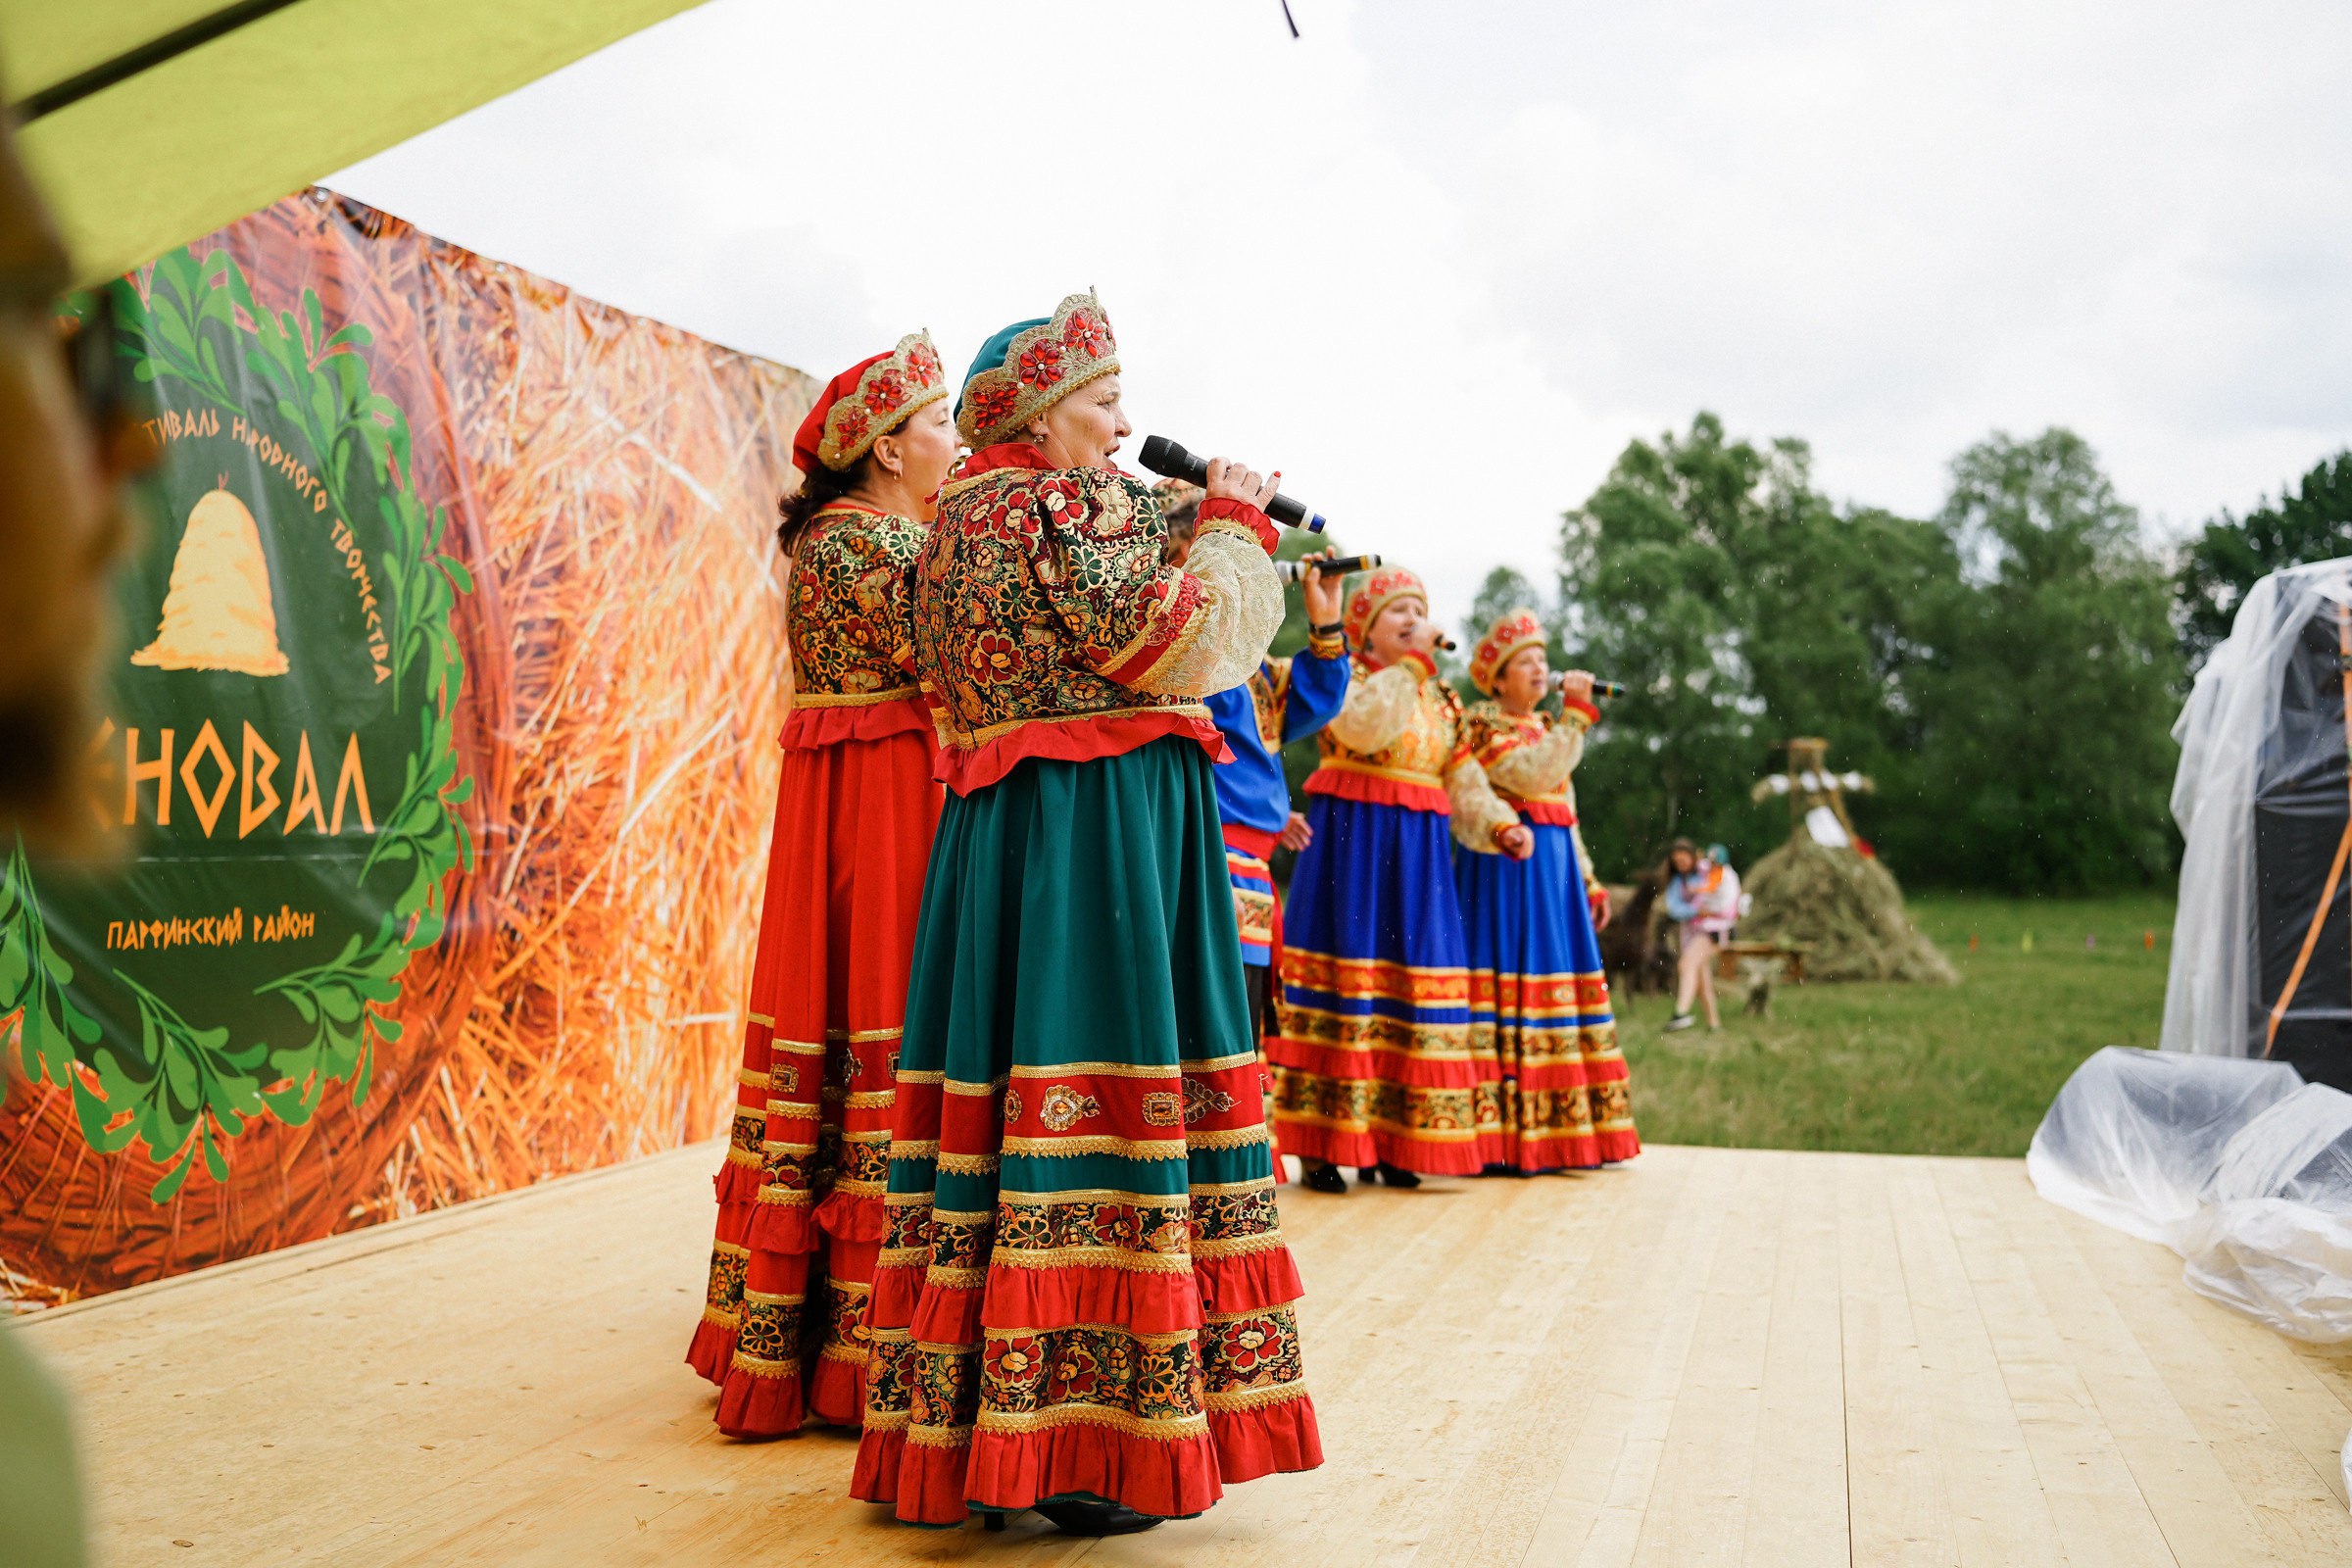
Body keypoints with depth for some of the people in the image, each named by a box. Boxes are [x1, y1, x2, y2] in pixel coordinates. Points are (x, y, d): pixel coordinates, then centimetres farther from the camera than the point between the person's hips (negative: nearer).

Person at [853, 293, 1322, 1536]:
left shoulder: (954, 521, 18)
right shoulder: (1072, 500, -10)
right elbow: (1172, 645, -16)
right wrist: (1232, 523, -1)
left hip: (990, 830, 9)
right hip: (1099, 832, -9)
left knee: (999, 1088, 10)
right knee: (1093, 1097, -7)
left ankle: (969, 1422, 18)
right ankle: (1083, 1448, -2)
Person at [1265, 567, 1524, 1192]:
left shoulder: (1441, 698, 18)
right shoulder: (1346, 676, 1)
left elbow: (1463, 782, 13)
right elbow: (1363, 724, -22)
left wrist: (1500, 826, -4)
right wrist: (1411, 662, -15)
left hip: (1417, 853, 6)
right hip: (1350, 841, -6)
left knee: (1414, 973, 3)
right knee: (1347, 970, -8)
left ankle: (1389, 1141, 11)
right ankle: (1322, 1145, -4)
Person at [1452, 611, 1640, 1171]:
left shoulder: (1545, 726, 21)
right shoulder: (1480, 722, -4)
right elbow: (1531, 775, -20)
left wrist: (1588, 881, 20)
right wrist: (1576, 714, -15)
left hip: (1554, 868, 8)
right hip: (1505, 867, -8)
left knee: (1561, 980, 7)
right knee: (1510, 991, -10)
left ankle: (1549, 1134, 13)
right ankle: (1502, 1140, -8)